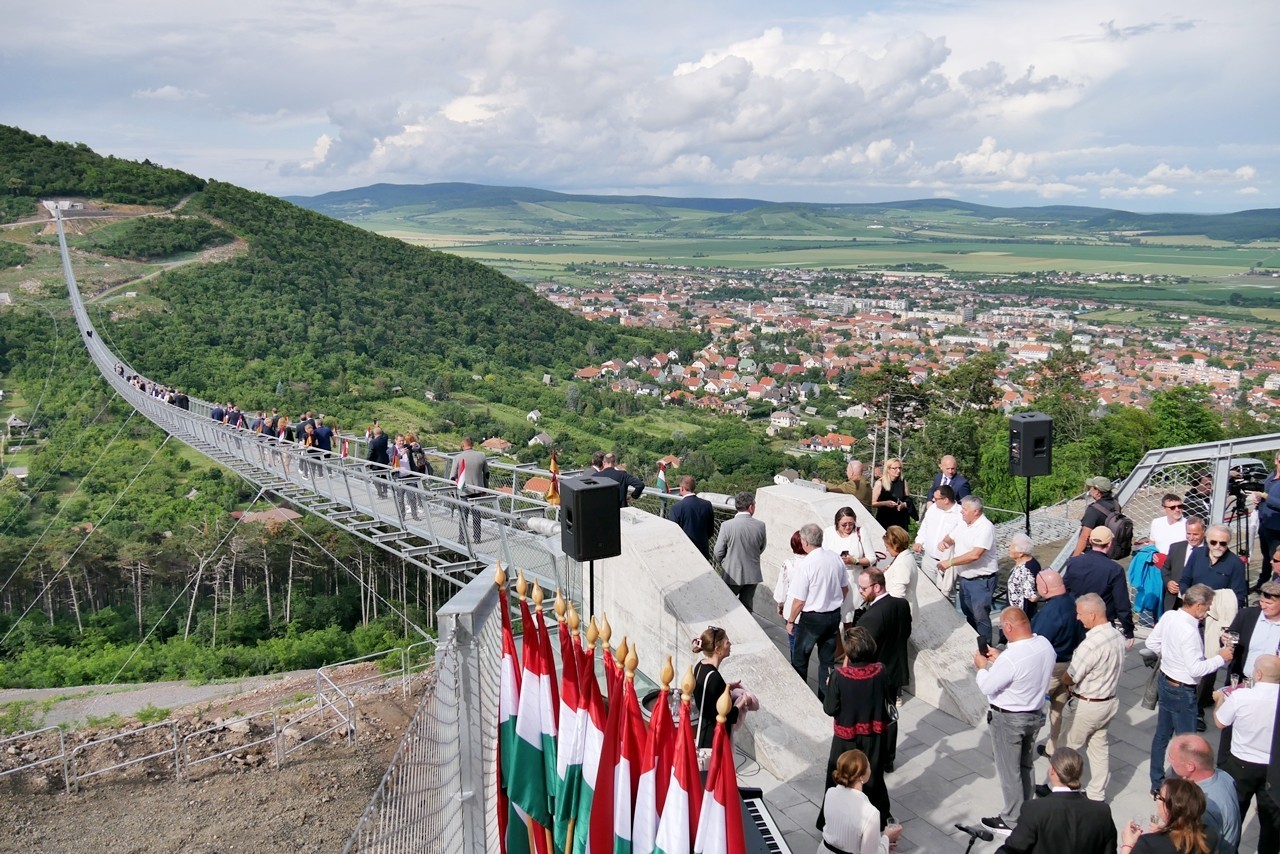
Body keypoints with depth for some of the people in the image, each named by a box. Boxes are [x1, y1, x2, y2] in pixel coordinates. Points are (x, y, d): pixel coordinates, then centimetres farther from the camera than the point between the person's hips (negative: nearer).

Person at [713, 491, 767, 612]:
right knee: (747, 606, 17)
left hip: (733, 574, -2)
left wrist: (722, 564, 11)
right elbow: (761, 549, 5)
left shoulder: (727, 526, -17)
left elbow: (718, 552, -10)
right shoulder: (760, 526, -9)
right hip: (753, 574, 3)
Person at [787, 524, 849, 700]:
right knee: (828, 659, 16)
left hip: (811, 618, -5)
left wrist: (791, 621, -4)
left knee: (799, 659, 14)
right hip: (834, 616, 6)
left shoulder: (804, 565, -22)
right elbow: (845, 589, 8)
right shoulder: (835, 558, -4)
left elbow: (799, 600, -18)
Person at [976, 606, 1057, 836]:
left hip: (1009, 720, -8)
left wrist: (982, 666, -3)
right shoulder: (1045, 645, -8)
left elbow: (987, 687, -20)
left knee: (1009, 771, 11)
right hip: (1035, 714, 8)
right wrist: (999, 659, 8)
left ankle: (1013, 821, 26)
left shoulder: (1010, 658, -33)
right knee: (1025, 767, 24)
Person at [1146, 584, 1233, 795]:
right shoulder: (1189, 631, -28)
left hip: (1165, 681, 9)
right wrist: (1220, 658, -15)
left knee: (1162, 735, 18)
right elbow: (1196, 669, -26)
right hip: (1182, 691, -8)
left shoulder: (1169, 616, -4)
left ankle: (1157, 784, 30)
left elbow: (1151, 643, 8)